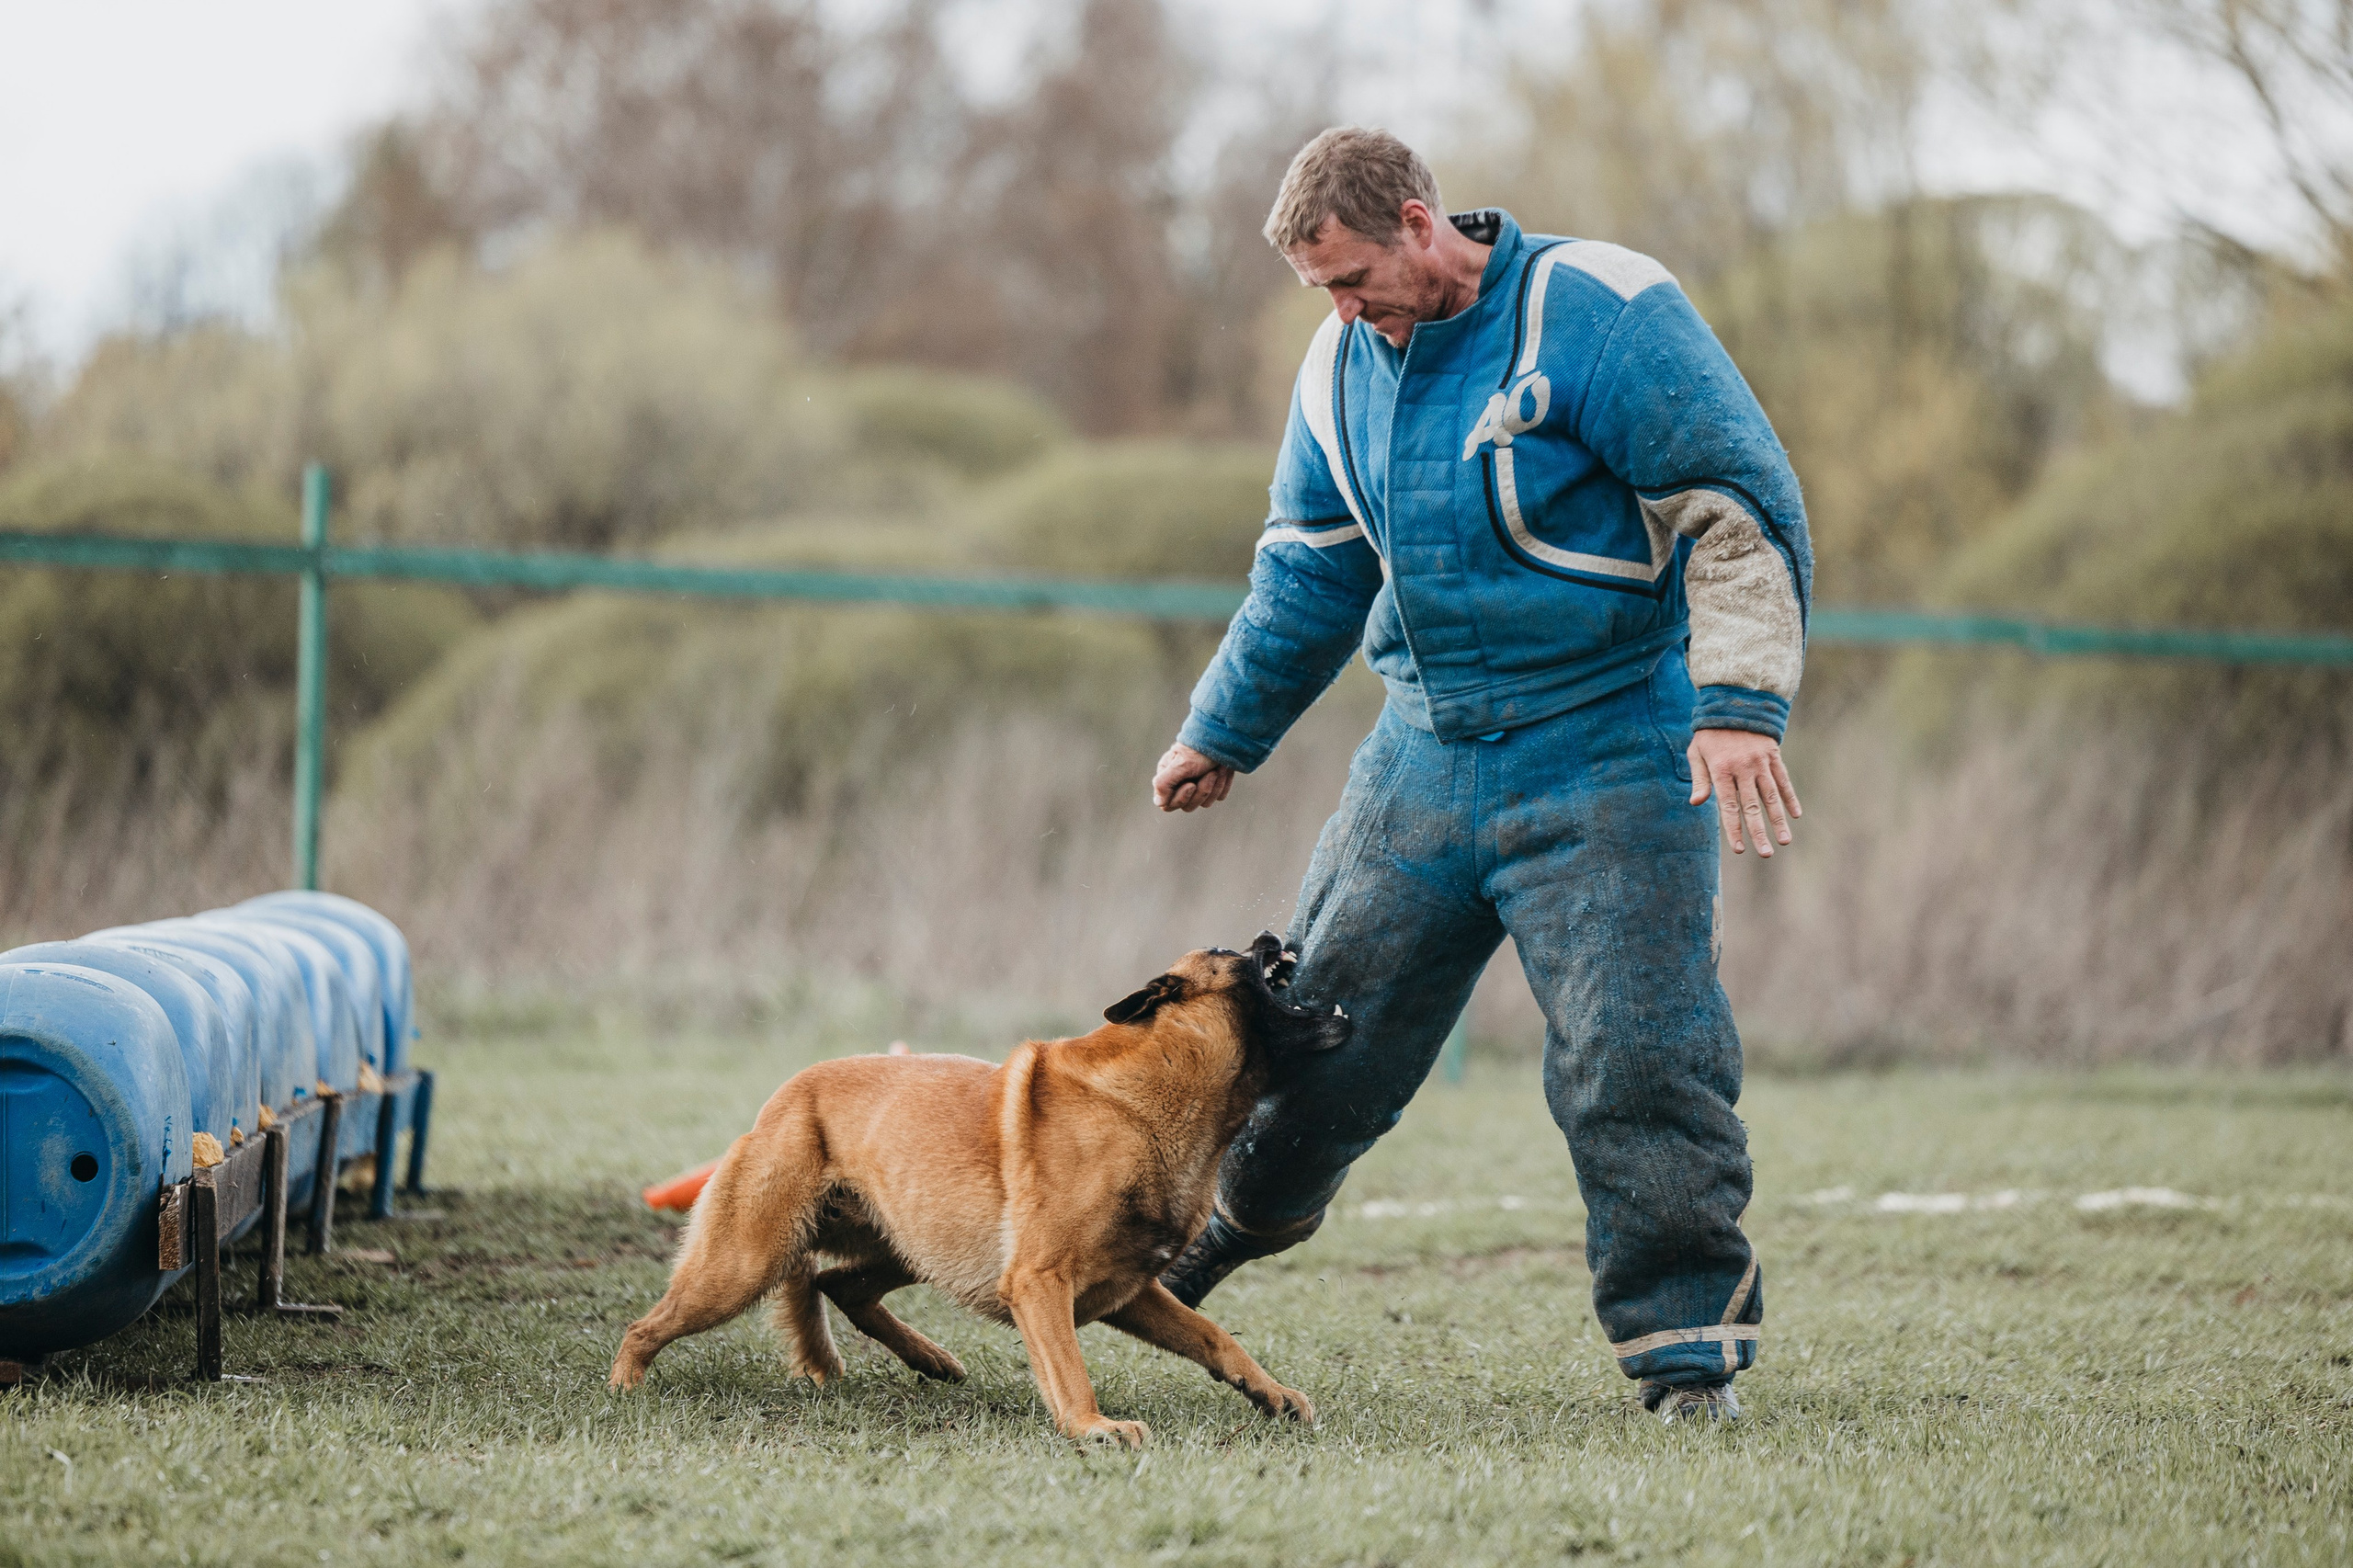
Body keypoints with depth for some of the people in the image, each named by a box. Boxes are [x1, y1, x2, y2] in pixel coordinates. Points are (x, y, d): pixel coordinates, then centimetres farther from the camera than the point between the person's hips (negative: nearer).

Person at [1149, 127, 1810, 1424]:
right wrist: (1225, 731, 27)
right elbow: (1308, 573, 22)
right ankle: (1223, 1217, 32)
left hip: (1610, 760, -6)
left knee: (1634, 1056, -10)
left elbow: (1739, 508, -16)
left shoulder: (1597, 314, -13)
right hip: (1424, 755, 6)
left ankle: (1688, 1344, -2)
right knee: (1323, 1012, 9)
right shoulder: (1343, 366, 8)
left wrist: (1739, 706, -24)